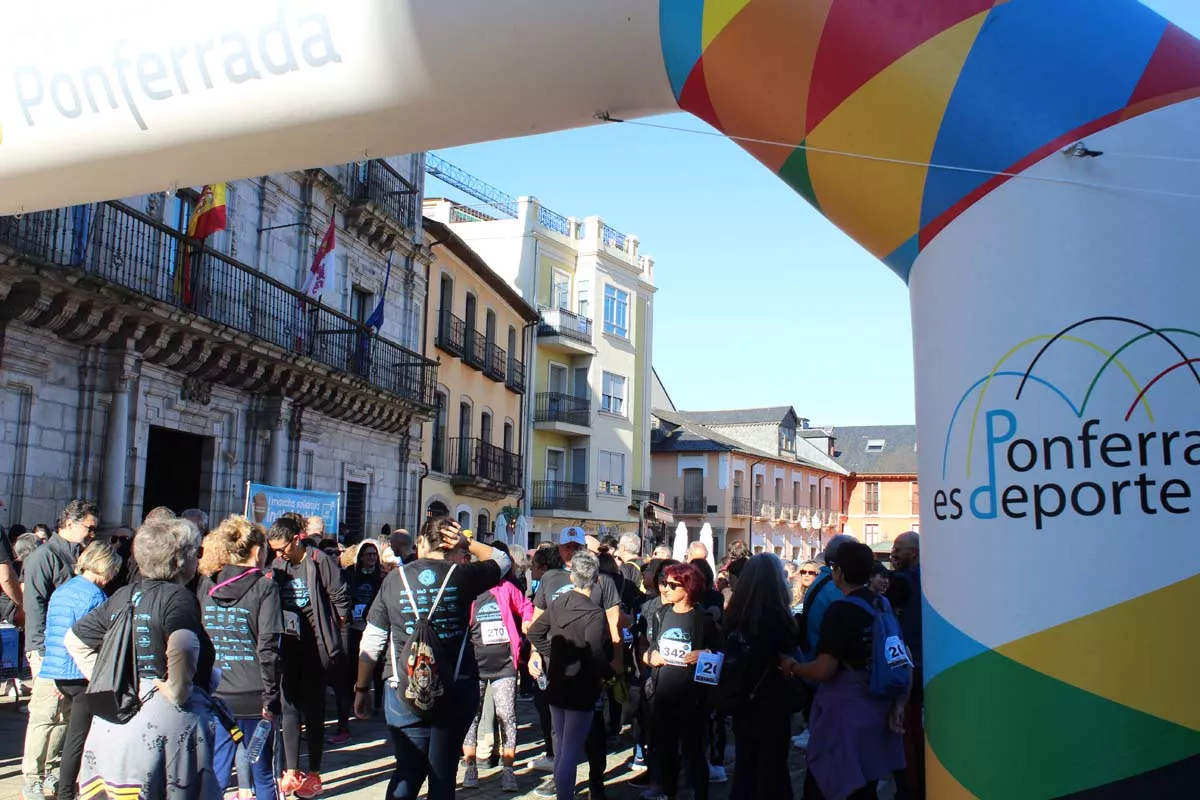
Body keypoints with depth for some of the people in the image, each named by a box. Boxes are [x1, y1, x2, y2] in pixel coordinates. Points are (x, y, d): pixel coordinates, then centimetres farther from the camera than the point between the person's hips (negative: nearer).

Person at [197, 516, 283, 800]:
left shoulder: (206, 585, 6)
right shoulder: (265, 587, -7)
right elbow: (269, 650, -12)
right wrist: (270, 699, -7)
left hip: (213, 698, 4)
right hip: (253, 699, -4)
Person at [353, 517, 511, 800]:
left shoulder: (394, 578, 1)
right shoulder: (461, 575, -3)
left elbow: (372, 642, 4)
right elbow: (502, 561, 18)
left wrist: (362, 689, 12)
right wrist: (467, 543, 9)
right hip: (456, 690, -1)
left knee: (408, 770, 11)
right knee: (443, 773, 8)